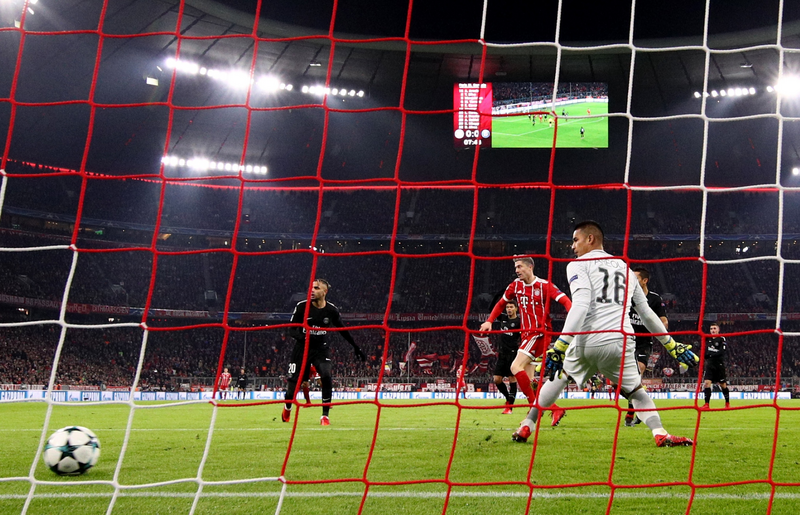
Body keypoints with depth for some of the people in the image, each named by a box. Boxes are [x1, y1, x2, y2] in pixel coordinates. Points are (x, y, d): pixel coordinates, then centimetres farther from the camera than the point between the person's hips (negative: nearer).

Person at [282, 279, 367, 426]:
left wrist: (356, 348, 11)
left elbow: (343, 331, 10)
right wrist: (302, 337, -28)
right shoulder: (302, 307, -9)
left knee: (326, 377, -21)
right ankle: (287, 408, 33)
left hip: (321, 349, 1)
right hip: (302, 349, -1)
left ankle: (325, 415, -10)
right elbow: (291, 330, -6)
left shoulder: (332, 310, -4)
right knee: (294, 381, 0)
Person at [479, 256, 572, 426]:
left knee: (516, 367, -20)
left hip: (540, 333, -8)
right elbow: (501, 303, 22)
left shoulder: (544, 285, -9)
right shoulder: (516, 286, 9)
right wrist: (489, 321, 10)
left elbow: (565, 300, -18)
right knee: (528, 380, 4)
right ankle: (555, 409, 9)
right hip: (526, 334, 8)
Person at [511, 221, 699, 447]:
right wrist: (672, 345, 30)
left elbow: (581, 306, -11)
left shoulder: (578, 265, 7)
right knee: (636, 391, 20)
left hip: (587, 342, -3)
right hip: (620, 345, 3)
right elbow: (647, 313, 24)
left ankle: (526, 427, 20)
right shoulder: (625, 268, 25)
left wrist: (560, 347, -18)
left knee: (557, 375, 22)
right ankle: (661, 434, -2)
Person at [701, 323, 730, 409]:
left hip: (719, 366, -3)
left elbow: (723, 352, -15)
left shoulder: (722, 339, -4)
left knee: (723, 385, 6)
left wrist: (711, 354, -16)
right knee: (706, 383, -11)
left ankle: (727, 403, 25)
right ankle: (707, 404, -12)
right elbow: (705, 352, 12)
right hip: (709, 365, 4)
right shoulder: (708, 340, 12)